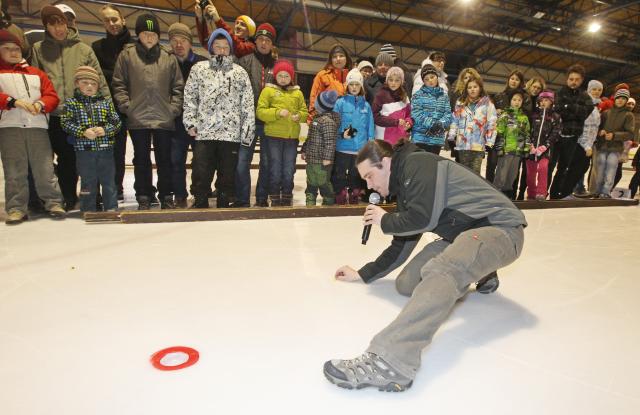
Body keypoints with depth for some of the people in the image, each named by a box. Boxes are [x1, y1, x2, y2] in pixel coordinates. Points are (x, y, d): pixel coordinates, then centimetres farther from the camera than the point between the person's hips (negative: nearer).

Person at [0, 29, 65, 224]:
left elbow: (52, 96, 11)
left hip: (37, 126, 1)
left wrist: (41, 104, -9)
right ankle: (16, 208, 2)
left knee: (45, 168, -2)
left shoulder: (36, 73, 20)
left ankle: (54, 202, 3)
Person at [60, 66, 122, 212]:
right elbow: (65, 122, -3)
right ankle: (88, 210, 18)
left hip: (105, 149, 1)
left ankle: (111, 208, 13)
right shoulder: (71, 103, 4)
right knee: (87, 181, 8)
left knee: (109, 180, 5)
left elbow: (116, 122, 4)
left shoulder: (106, 102, 8)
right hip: (84, 150, -1)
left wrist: (105, 130, -13)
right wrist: (83, 131, -16)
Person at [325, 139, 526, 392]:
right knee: (405, 285, 1)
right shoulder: (405, 188, 13)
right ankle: (478, 270, 19)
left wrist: (384, 221, -6)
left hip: (500, 227, -9)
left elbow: (424, 218, -24)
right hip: (463, 235, 9)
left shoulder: (418, 163, -12)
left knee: (438, 271, -36)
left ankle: (388, 362, -52)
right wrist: (363, 274, 22)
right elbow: (402, 245, 18)